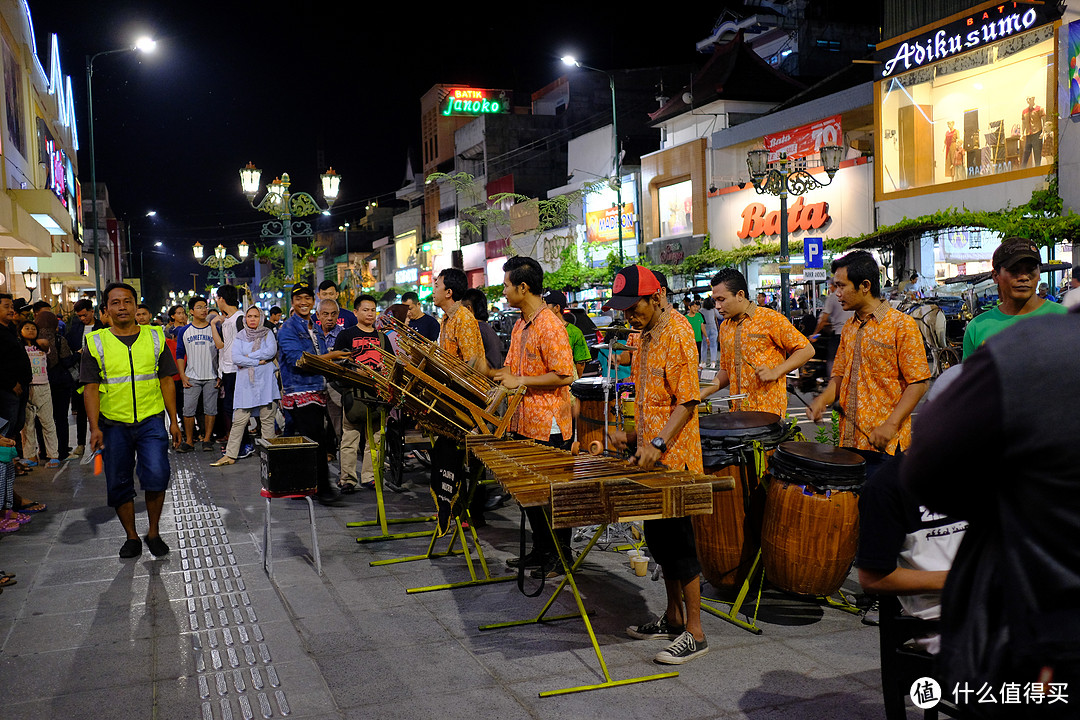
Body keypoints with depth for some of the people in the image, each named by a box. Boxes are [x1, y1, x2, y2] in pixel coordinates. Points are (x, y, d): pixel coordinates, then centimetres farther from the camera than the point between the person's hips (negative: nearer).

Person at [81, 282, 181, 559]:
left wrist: (173, 420, 4)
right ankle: (132, 537, 24)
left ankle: (153, 532, 5)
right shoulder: (96, 343, 2)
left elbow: (166, 381, 7)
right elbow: (91, 388, -1)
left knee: (157, 475, -16)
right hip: (114, 425, 1)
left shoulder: (155, 337, 5)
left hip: (151, 421, -1)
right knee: (119, 484, 7)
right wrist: (95, 428, -10)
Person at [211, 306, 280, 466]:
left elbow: (271, 351, -9)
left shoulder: (267, 333, 9)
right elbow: (235, 358, -2)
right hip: (245, 381, 1)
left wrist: (248, 356, -7)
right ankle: (230, 455, 1)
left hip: (265, 381, -1)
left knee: (267, 419, 0)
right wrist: (258, 361, -9)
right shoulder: (240, 336, 11)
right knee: (239, 420, -3)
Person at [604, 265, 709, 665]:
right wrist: (635, 436, 12)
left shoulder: (677, 335, -14)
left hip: (675, 461, -9)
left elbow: (687, 401, -19)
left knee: (678, 541, -4)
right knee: (658, 539, 15)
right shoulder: (646, 337, 14)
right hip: (651, 461, 9)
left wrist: (658, 443, -26)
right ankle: (673, 618, 28)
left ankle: (695, 633, 6)